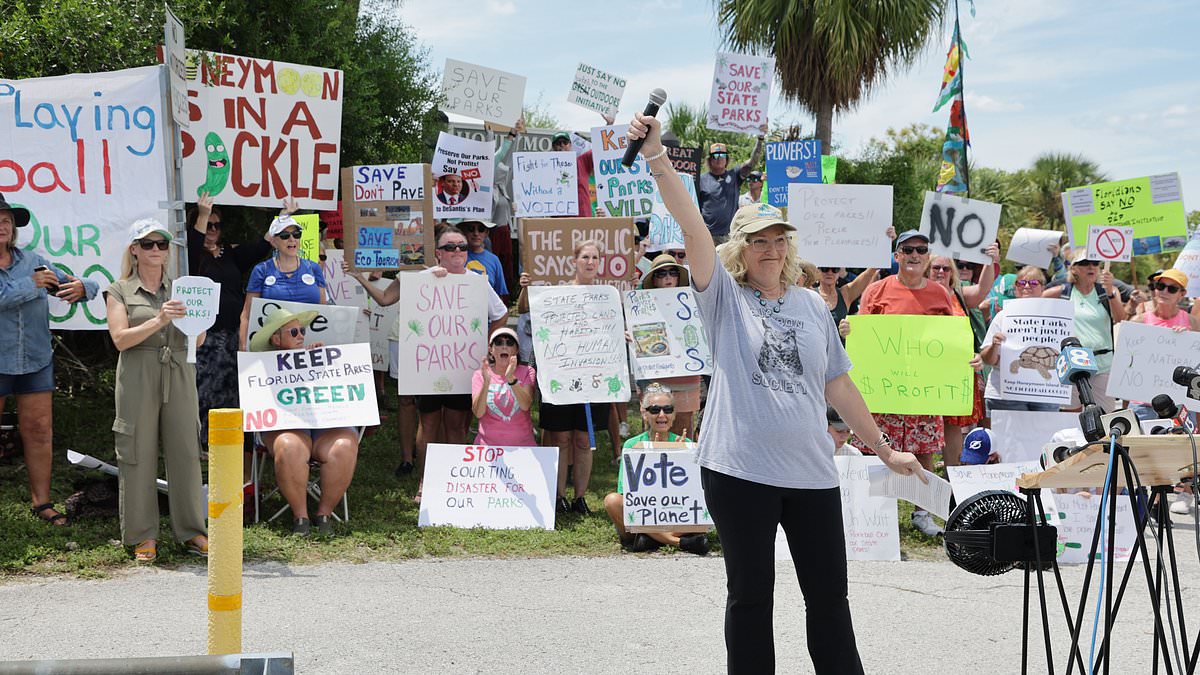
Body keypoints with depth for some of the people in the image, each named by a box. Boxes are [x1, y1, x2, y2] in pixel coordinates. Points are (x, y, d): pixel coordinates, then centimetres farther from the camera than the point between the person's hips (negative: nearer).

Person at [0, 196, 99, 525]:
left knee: (40, 431, 5)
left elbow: (79, 286, 10)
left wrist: (81, 287, -13)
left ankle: (41, 501, 12)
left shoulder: (32, 261, 11)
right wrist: (31, 285, -16)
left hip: (36, 361, 4)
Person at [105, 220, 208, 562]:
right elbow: (121, 339, -6)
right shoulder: (119, 291, 7)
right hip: (138, 377, -2)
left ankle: (191, 532, 7)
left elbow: (198, 341, 10)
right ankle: (143, 537, 4)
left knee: (186, 451, 0)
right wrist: (159, 320, -19)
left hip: (179, 376, 3)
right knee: (138, 454, -3)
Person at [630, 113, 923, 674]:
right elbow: (691, 224, -12)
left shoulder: (812, 306, 11)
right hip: (740, 470, -3)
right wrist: (656, 157, -24)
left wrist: (884, 449, 19)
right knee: (751, 596, 5)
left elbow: (837, 385, 17)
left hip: (811, 472, 3)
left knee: (829, 594, 8)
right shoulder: (724, 296, 1)